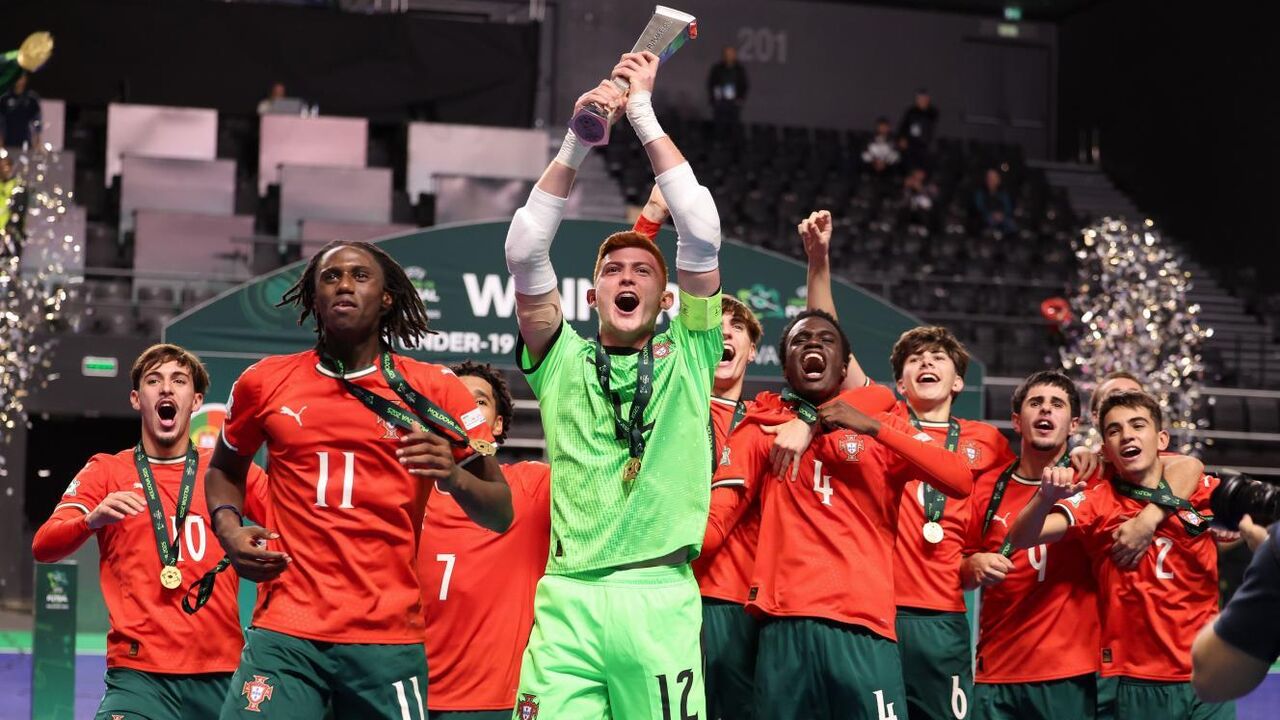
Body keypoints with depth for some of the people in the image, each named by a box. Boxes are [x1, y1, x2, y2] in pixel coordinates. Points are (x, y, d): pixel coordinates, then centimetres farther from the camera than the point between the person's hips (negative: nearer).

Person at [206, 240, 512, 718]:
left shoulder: (434, 390, 3)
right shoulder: (266, 382, 8)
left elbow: (501, 514, 4)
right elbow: (225, 469, 27)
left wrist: (455, 477, -17)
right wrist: (228, 528, 6)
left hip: (388, 642, 0)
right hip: (284, 633, 1)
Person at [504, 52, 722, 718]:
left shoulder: (687, 356, 14)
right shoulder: (562, 360, 16)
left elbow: (702, 235, 4)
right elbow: (524, 252, 4)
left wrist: (645, 118, 5)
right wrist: (576, 144, -2)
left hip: (660, 597, 0)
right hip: (566, 599, 0)